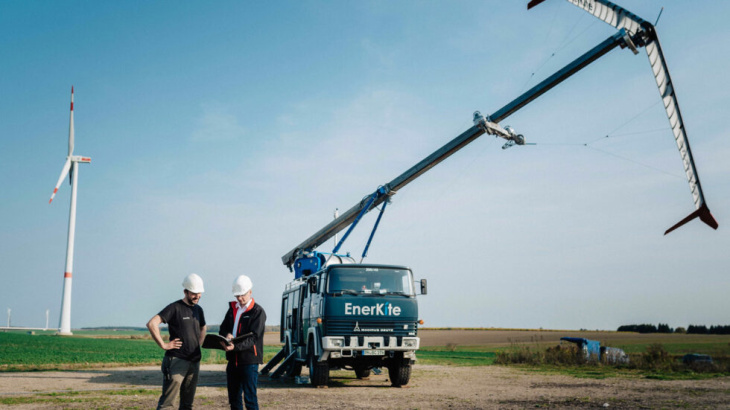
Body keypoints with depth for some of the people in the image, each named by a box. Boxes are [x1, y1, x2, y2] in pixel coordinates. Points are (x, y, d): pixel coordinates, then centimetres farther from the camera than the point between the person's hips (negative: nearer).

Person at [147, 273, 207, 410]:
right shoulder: (175, 308, -8)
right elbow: (152, 323, -18)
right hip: (176, 360, -7)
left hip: (194, 362, 7)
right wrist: (163, 345, -17)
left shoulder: (198, 309, 14)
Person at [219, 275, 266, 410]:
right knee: (233, 398, 12)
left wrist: (235, 346, -30)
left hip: (249, 360, -6)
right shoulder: (232, 308, 14)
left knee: (250, 398, -6)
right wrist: (226, 335, -12)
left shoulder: (258, 311, -6)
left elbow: (253, 337, -14)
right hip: (233, 359, 6)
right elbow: (223, 328, 13)